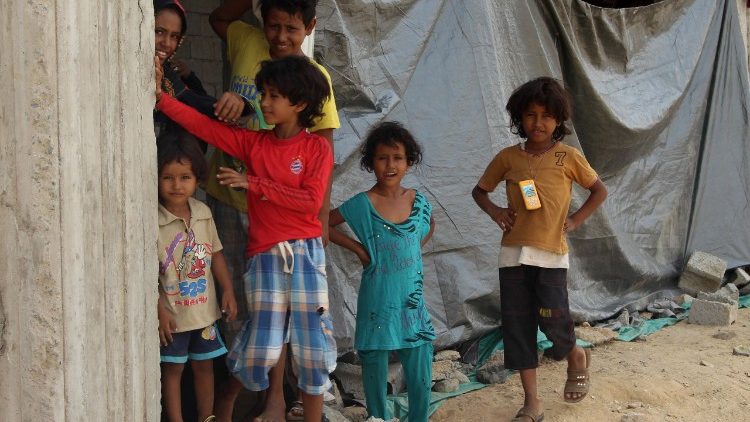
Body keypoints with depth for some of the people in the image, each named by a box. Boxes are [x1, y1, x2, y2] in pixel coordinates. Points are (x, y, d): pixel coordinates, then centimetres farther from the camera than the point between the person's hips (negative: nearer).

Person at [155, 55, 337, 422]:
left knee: (312, 348, 4)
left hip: (305, 253, -1)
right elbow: (203, 126, -1)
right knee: (261, 348, 5)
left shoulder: (317, 148, -3)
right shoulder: (253, 143, 6)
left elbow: (310, 201, -14)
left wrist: (255, 184, -15)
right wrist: (160, 96, -11)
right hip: (264, 255, 2)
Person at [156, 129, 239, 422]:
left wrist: (228, 291, 5)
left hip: (204, 309, 5)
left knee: (204, 365, 18)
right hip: (172, 315, -5)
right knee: (173, 369, 9)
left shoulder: (203, 213, -1)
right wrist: (160, 310, -17)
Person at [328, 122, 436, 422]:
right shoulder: (362, 204, -9)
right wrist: (358, 249, -7)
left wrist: (414, 249, 9)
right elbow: (324, 224, -2)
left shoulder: (418, 201, 3)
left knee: (421, 380, 7)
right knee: (375, 372, 7)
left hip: (412, 299, 3)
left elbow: (430, 226, 24)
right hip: (377, 303, -3)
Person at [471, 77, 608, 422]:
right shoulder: (508, 157, 4)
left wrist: (576, 220, 1)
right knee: (517, 325, 3)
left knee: (553, 320, -10)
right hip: (514, 253, 3)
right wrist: (495, 212, -2)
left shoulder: (568, 157, -1)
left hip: (551, 254, -2)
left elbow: (599, 190, 11)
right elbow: (479, 190, 16)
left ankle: (576, 357, 28)